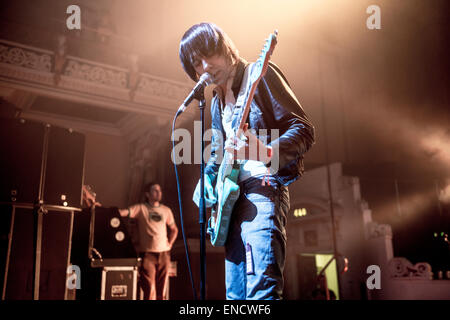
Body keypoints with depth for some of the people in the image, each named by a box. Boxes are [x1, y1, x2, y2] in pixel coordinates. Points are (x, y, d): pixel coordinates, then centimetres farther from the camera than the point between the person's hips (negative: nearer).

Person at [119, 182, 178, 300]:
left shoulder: (166, 210, 14)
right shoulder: (141, 208, 2)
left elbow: (174, 229, 24)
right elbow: (123, 212, -15)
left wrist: (170, 243, 10)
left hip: (163, 253, 4)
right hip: (147, 252, -4)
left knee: (162, 290, 7)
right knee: (149, 290, -7)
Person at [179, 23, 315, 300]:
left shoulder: (259, 75, -4)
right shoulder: (217, 102, 19)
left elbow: (304, 130, -12)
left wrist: (267, 153, -31)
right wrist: (206, 179, 9)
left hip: (263, 186, -8)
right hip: (231, 196, 8)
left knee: (262, 289, -21)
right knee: (235, 293, 11)